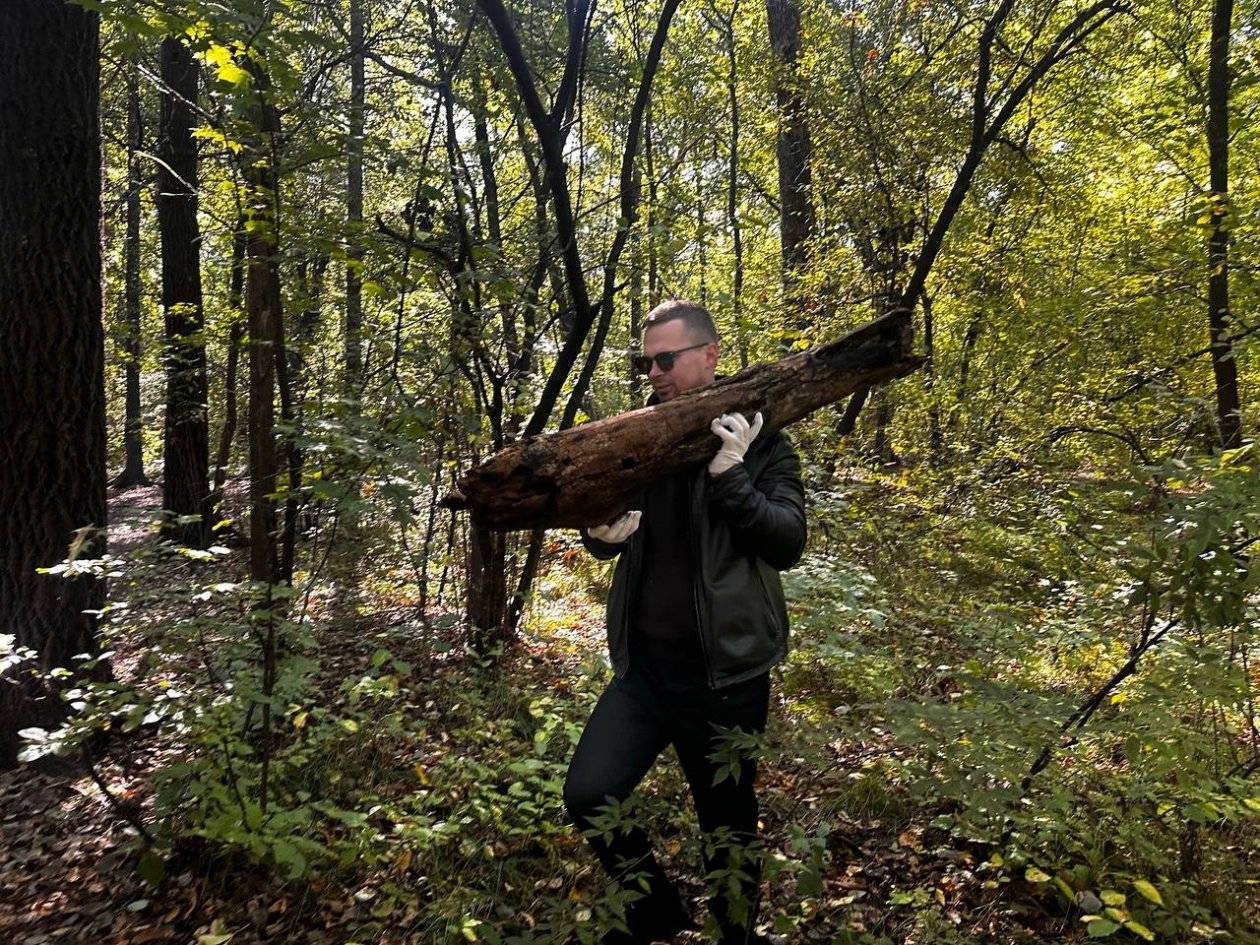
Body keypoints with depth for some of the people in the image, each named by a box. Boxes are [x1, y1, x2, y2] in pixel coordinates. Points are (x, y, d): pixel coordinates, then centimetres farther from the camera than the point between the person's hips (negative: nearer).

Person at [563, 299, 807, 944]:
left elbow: (789, 543, -14)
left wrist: (732, 476, -27)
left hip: (725, 672, -3)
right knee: (588, 796, -3)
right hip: (644, 667, 4)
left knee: (729, 822, 12)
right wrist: (600, 532, -9)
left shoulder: (759, 441, -5)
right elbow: (611, 535, 15)